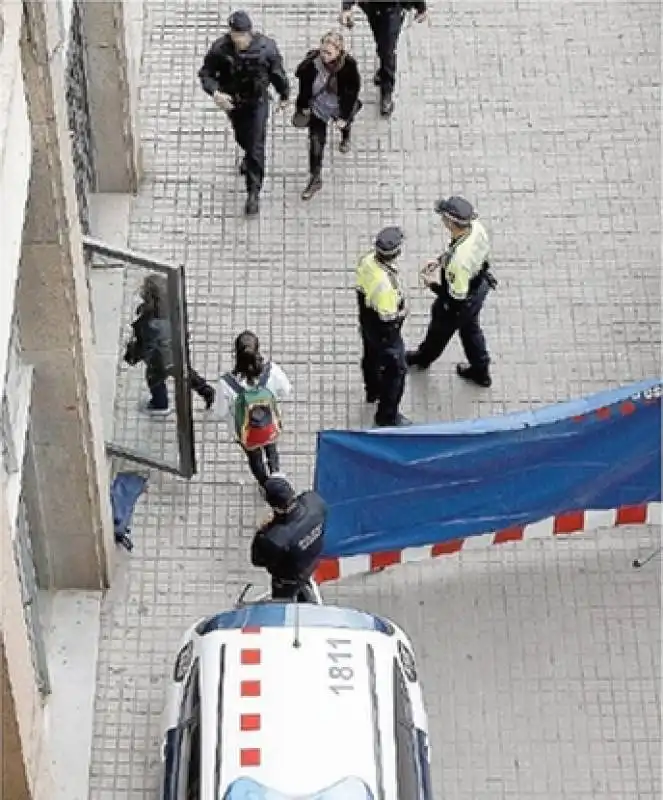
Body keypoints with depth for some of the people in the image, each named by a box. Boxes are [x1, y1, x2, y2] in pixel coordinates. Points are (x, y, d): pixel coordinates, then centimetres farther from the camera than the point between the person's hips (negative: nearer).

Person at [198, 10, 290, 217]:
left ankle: (253, 194, 4)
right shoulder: (220, 49, -24)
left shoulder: (266, 47, -24)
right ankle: (249, 158, 63)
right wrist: (215, 92, -32)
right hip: (232, 102, 3)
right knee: (242, 138, 28)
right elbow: (205, 74, -13)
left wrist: (284, 95, 7)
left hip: (257, 103, -2)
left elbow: (277, 73, -7)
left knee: (256, 148, -5)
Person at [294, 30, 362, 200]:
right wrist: (303, 106, 1)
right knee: (316, 141, 1)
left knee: (344, 121, 33)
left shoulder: (348, 66, -33)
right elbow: (304, 84, -9)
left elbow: (352, 93, -21)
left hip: (340, 107, 0)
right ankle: (315, 179, 15)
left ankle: (345, 138, 73)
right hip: (318, 107, 0)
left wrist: (344, 117, -17)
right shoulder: (311, 62, -27)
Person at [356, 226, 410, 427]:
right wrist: (402, 313, -10)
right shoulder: (387, 284, -44)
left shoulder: (366, 261, -20)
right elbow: (388, 319, -31)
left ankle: (373, 390, 61)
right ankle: (387, 415, 30)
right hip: (384, 333, -8)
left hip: (366, 323, 8)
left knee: (372, 357, 33)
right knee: (396, 371, 14)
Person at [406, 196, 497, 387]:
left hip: (458, 306, -6)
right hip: (480, 285, 6)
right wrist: (441, 260, 2)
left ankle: (423, 358, 57)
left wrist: (433, 285, -16)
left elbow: (457, 296, -32)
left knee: (440, 331, 26)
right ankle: (480, 371, 52)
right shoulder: (477, 228, -23)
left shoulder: (458, 260, -46)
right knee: (470, 329, 32)